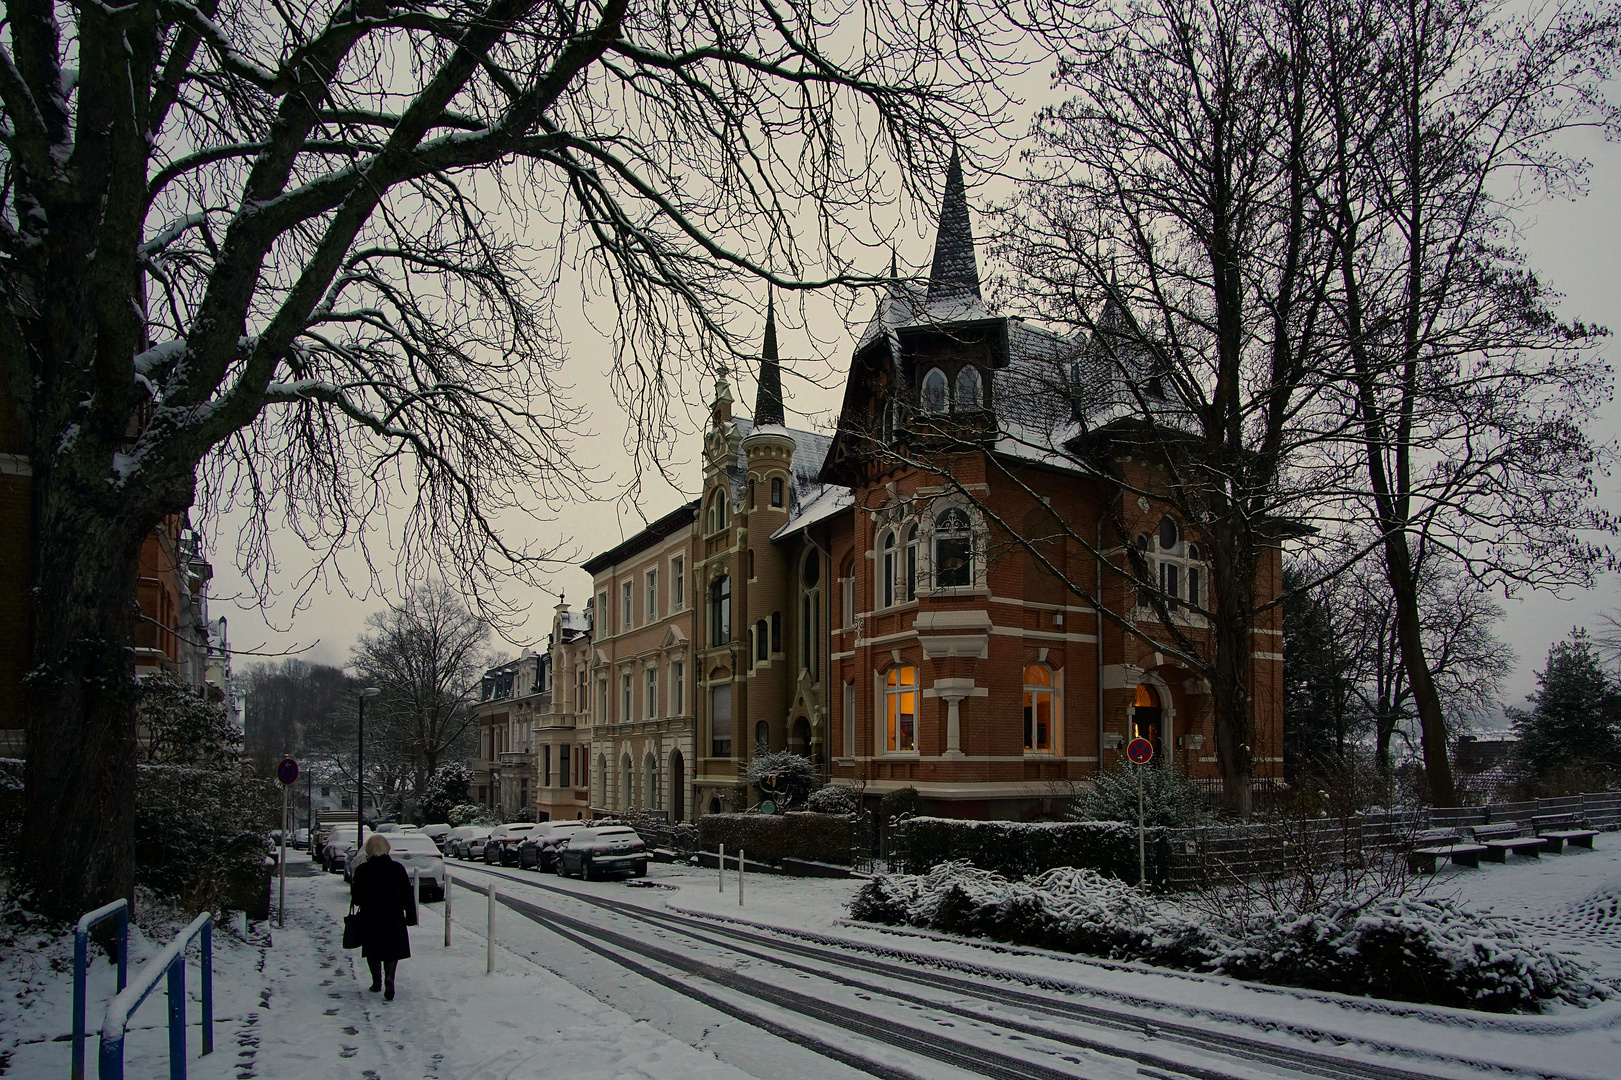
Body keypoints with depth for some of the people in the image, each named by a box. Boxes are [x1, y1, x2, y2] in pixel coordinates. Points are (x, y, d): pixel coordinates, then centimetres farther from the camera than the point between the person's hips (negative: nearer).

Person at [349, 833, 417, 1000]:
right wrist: (410, 916, 6)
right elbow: (408, 896, -2)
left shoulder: (362, 870, -8)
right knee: (392, 950, 7)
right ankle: (389, 977, -16)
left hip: (370, 919, 0)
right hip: (394, 917, 0)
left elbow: (356, 898, -3)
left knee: (373, 951, 17)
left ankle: (377, 982, 24)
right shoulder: (397, 868, -6)